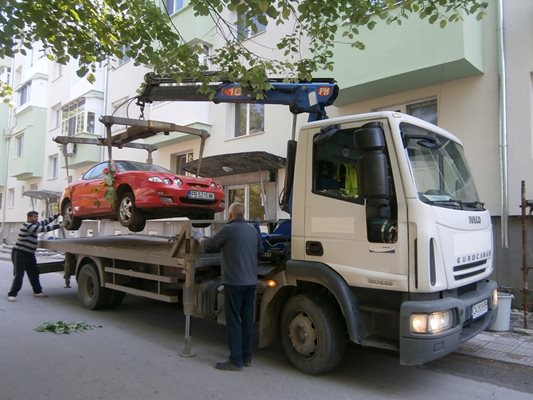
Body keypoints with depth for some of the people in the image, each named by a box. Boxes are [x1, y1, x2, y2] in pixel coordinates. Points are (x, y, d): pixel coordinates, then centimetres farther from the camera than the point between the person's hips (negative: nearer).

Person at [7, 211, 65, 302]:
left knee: (34, 274, 11)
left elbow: (45, 222, 19)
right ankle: (12, 294, -1)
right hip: (20, 254, -9)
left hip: (30, 254, 9)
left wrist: (57, 215, 13)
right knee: (18, 275, -8)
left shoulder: (35, 224, 7)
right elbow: (43, 229, -25)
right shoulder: (27, 225, -20)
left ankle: (37, 291, 18)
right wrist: (58, 225, -25)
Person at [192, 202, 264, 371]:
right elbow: (260, 251, 19)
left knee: (233, 321, 1)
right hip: (251, 281, 7)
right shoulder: (252, 230, 8)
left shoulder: (228, 229, -12)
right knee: (247, 320, 13)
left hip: (234, 282, -7)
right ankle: (247, 357, 22)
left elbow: (209, 245, 0)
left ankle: (235, 361, 5)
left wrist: (198, 237, 20)